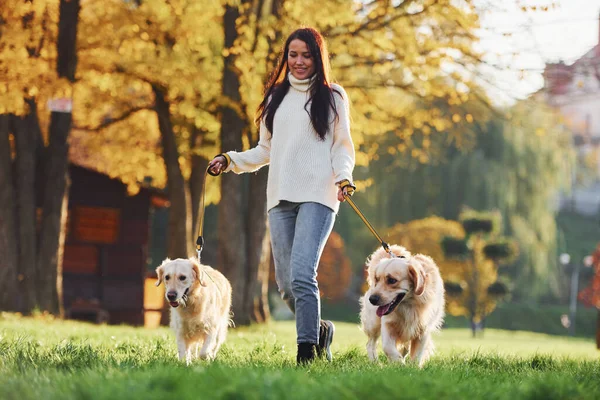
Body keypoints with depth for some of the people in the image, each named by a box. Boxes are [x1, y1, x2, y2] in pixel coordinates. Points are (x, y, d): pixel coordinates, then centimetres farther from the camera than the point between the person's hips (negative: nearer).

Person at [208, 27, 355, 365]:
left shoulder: (332, 96, 9)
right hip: (281, 198, 5)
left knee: (302, 275, -20)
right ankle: (319, 329, 23)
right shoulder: (276, 97, 20)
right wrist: (230, 160, 12)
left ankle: (307, 353, -18)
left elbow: (342, 146, 6)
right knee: (286, 284, 0)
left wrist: (344, 177, -12)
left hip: (318, 196, -5)